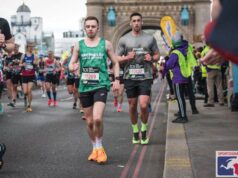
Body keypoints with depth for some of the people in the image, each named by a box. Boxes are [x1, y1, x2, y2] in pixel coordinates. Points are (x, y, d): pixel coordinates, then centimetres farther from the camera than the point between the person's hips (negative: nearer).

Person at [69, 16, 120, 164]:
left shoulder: (106, 44, 4)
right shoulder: (79, 45, 7)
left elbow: (115, 63, 10)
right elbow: (72, 63, 9)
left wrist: (117, 79, -2)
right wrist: (72, 67, -15)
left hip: (101, 85, -3)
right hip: (84, 86, 3)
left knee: (97, 119, -19)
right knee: (89, 122, 10)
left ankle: (100, 147, 4)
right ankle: (95, 148, 29)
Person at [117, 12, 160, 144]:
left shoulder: (150, 38, 6)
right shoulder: (124, 39, 5)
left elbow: (157, 55, 14)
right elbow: (117, 59, 7)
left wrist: (151, 58, -8)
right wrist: (127, 57, -13)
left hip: (145, 77, -1)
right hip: (130, 77, 1)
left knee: (144, 105, -11)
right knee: (132, 106, 9)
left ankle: (144, 131, 12)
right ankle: (135, 132, 27)